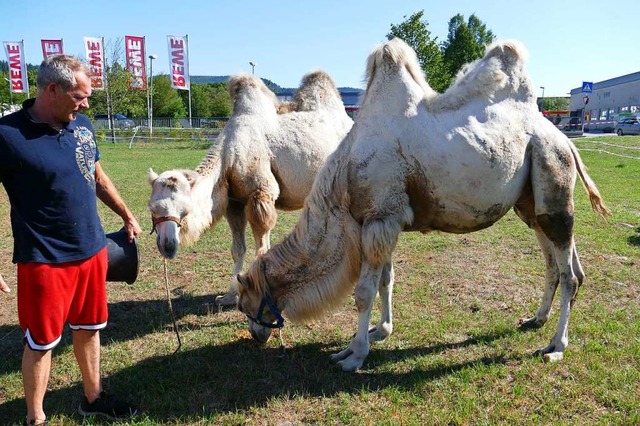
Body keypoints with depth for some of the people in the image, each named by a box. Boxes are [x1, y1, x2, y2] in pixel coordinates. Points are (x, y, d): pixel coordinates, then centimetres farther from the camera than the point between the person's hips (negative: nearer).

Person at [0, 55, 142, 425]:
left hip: (93, 250, 6)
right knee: (41, 341, 10)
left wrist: (126, 215, 21)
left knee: (89, 328, 20)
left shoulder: (82, 125, 2)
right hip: (45, 260, -6)